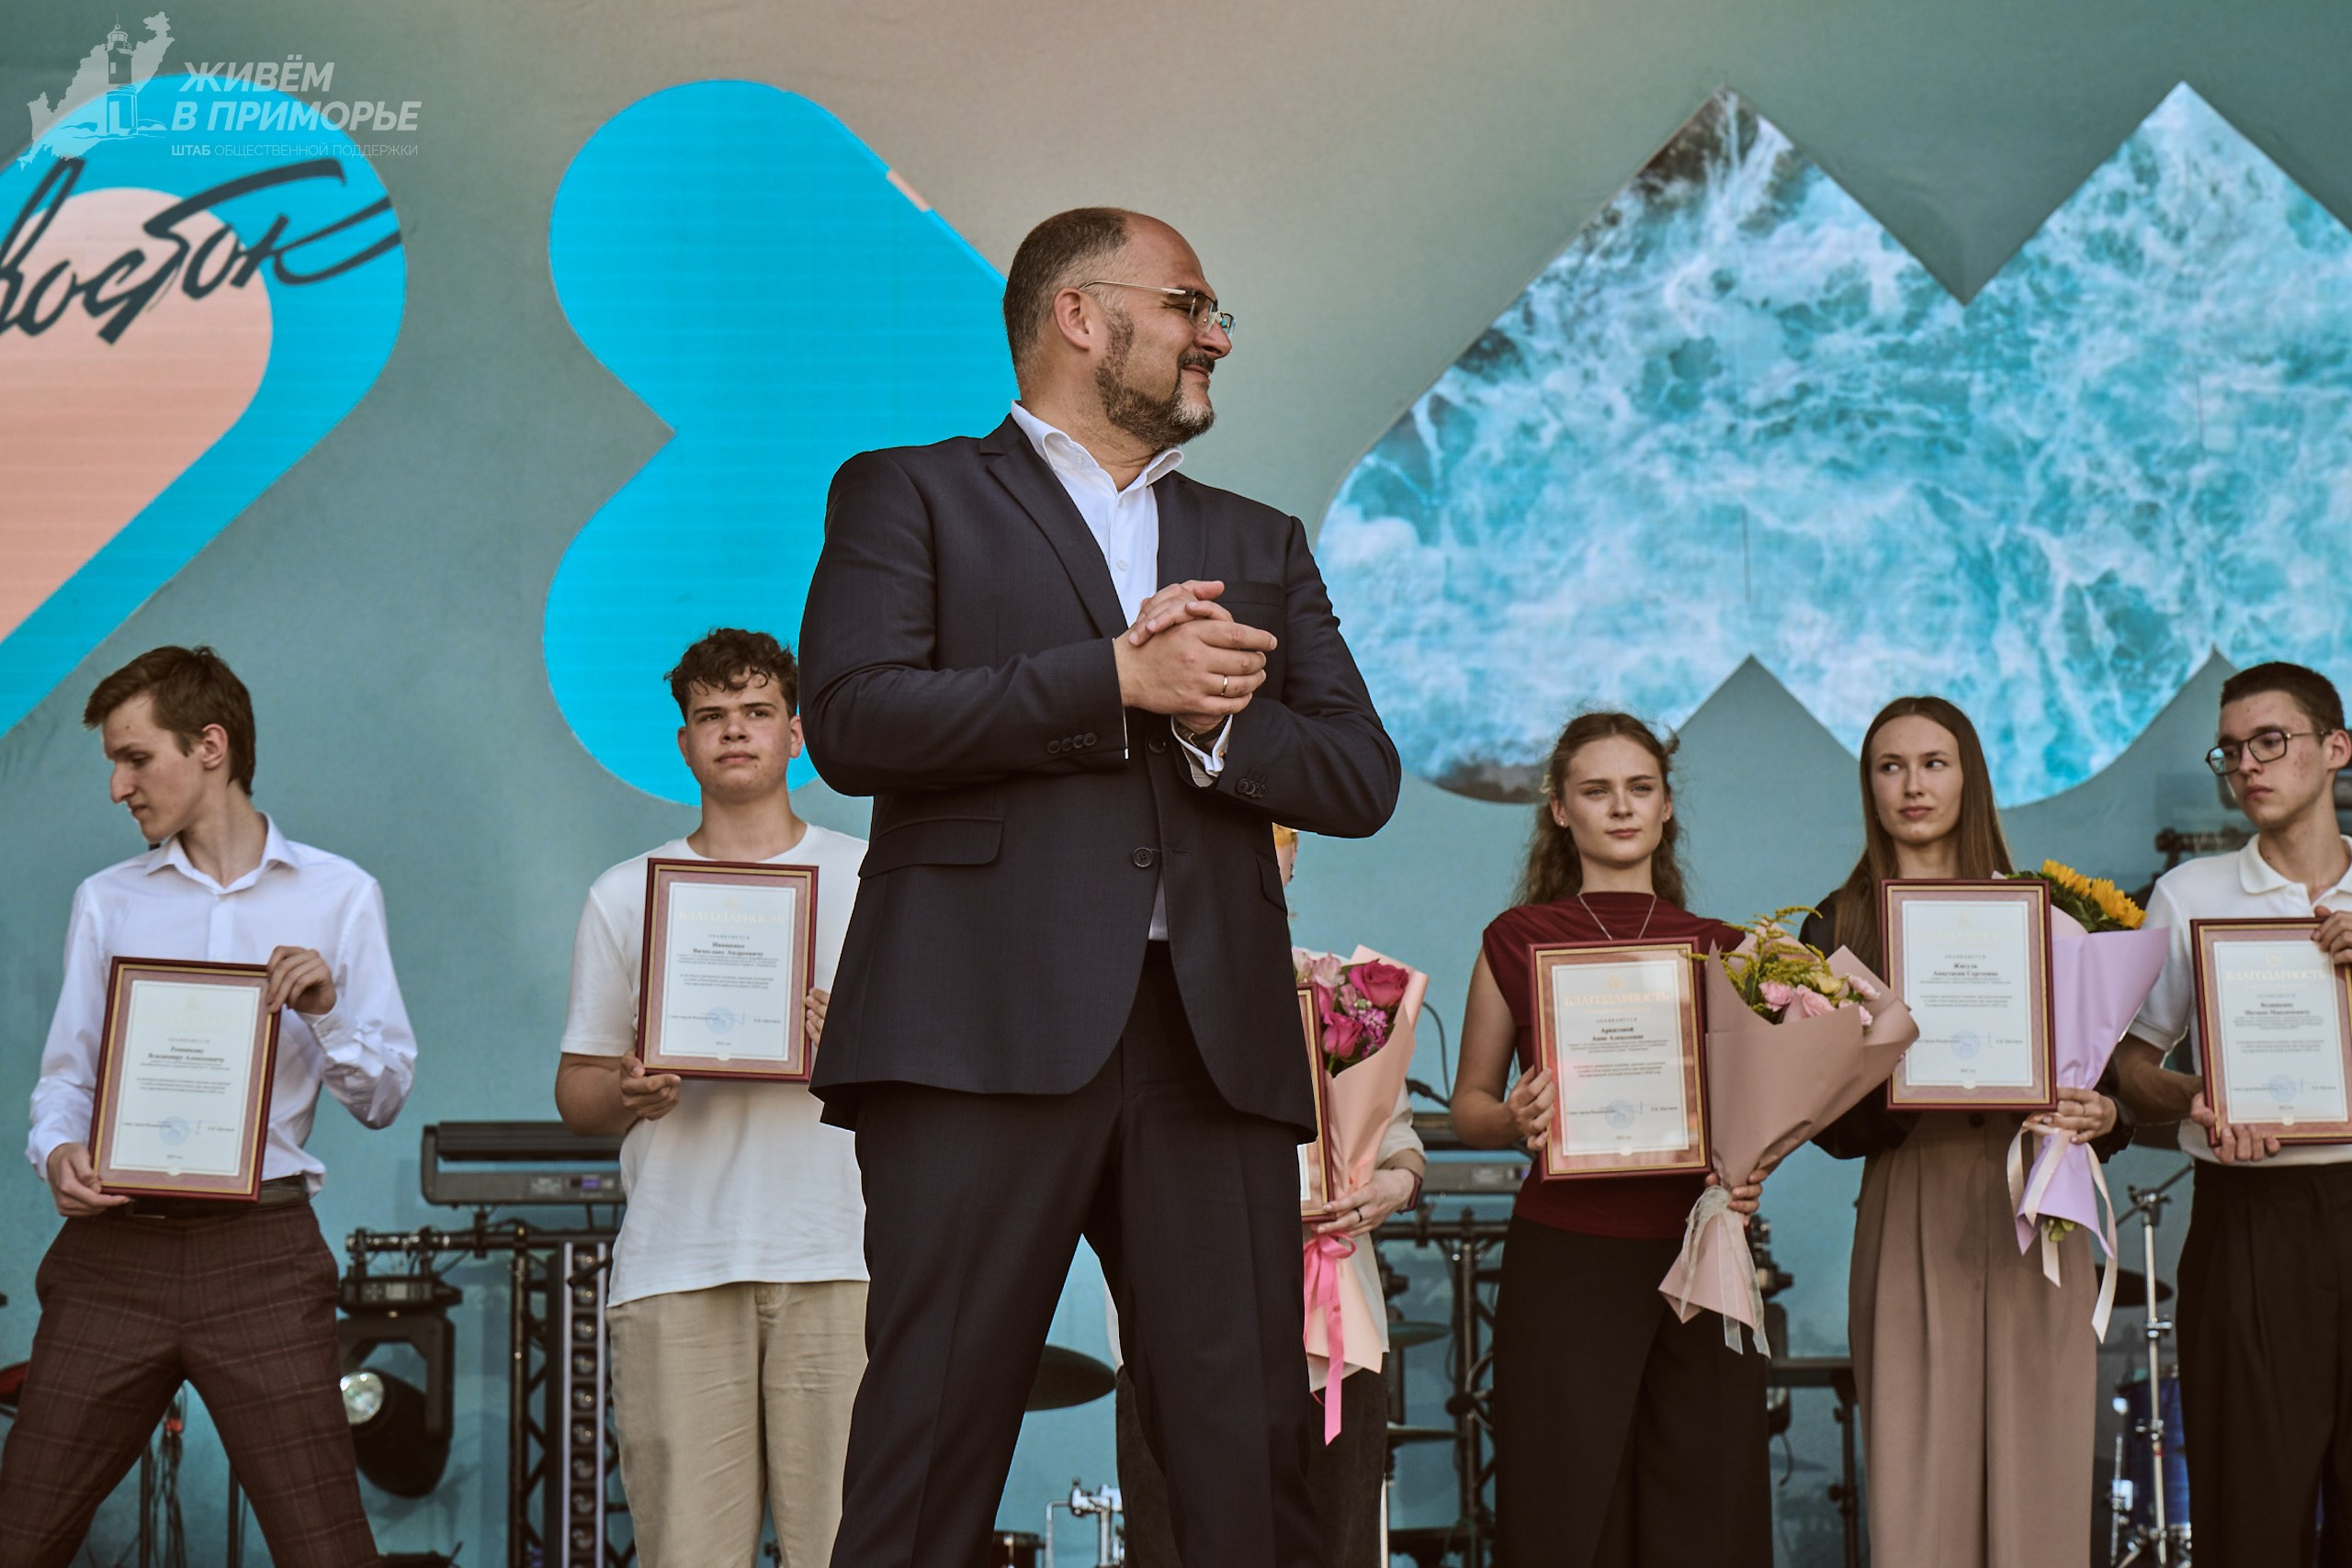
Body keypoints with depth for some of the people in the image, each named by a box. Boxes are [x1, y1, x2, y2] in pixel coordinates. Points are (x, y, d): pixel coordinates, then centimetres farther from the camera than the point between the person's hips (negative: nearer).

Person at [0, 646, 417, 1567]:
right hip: (115, 1249, 2)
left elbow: (384, 1096, 8)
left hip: (261, 1255, -2)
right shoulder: (107, 902, 15)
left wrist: (327, 1010, -10)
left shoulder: (339, 896, 10)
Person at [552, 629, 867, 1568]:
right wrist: (628, 1095, -7)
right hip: (675, 1264, 1)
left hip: (838, 1254, -1)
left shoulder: (872, 879, 14)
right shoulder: (625, 896, 17)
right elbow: (576, 1094, 16)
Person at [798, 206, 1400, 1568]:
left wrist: (1214, 715, -4)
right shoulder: (912, 497, 12)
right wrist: (1117, 678, -7)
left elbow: (1363, 777, 15)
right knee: (934, 1441, -8)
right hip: (990, 1029, -4)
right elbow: (853, 719, -5)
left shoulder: (1261, 546, 27)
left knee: (1258, 1457, -2)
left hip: (1213, 1038, 4)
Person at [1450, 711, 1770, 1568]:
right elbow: (1469, 1103, 10)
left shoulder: (1723, 949, 12)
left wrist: (1752, 1169, -4)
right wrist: (1514, 1120, -13)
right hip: (1564, 1262, -2)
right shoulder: (1519, 939, 6)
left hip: (1700, 1261, 2)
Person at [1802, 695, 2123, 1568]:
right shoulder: (1838, 927, 7)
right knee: (1916, 1482, -4)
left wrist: (2104, 1118, -12)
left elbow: (2105, 1073, 10)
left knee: (2037, 1475, -1)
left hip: (2033, 1218, 1)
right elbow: (1828, 1122, 1)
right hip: (1912, 1207, -1)